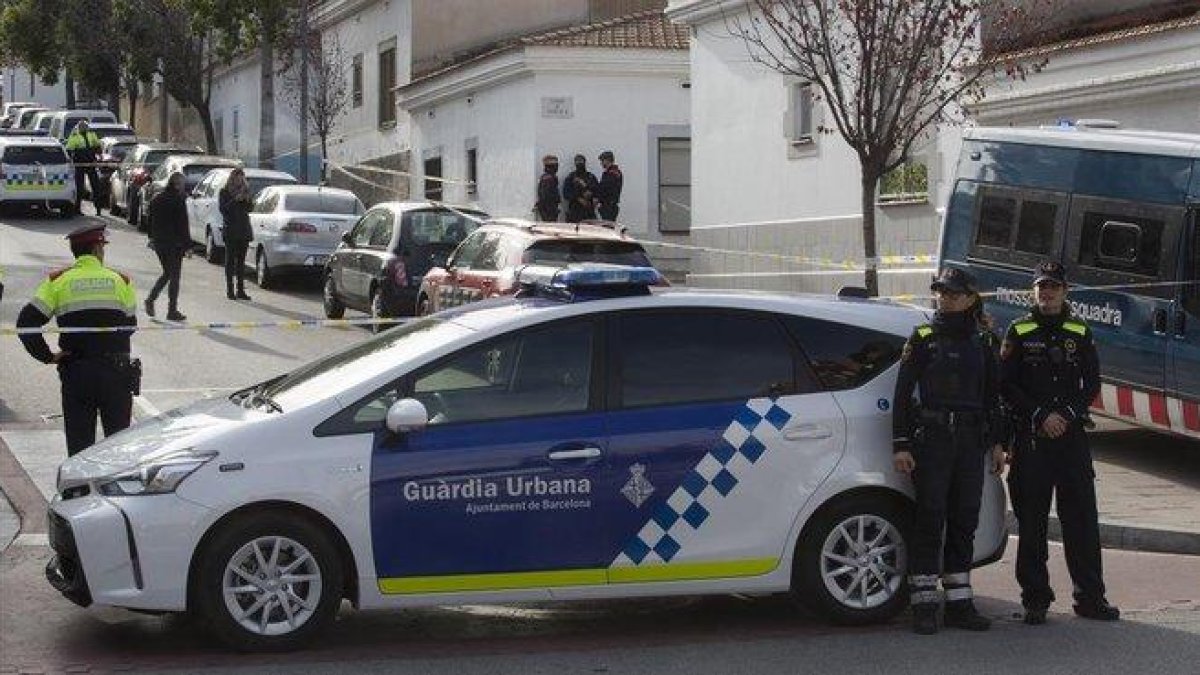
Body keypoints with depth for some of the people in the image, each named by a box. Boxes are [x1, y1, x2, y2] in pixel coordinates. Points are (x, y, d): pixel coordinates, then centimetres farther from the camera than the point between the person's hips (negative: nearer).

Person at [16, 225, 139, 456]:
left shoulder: (57, 281, 1)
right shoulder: (120, 281, 2)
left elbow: (26, 322, -7)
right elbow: (130, 325, 6)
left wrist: (47, 356, 0)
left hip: (76, 374, 0)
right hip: (117, 373, 0)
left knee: (79, 445, 7)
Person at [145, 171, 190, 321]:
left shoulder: (156, 199, 7)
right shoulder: (178, 200, -14)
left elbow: (151, 221, 15)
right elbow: (183, 225, -14)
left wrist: (152, 239, 24)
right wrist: (188, 245, -11)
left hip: (159, 242, 7)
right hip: (174, 244, -7)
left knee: (167, 273, 20)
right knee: (174, 275, 1)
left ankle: (151, 298, 5)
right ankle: (172, 310, 2)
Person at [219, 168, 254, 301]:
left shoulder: (244, 190, 13)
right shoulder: (224, 192, 0)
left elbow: (249, 209, 13)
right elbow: (223, 209, -9)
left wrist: (248, 200, -7)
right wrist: (235, 200, -19)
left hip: (244, 230, 4)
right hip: (231, 230, -4)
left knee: (241, 260, 5)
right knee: (230, 260, -3)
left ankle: (241, 290, 6)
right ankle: (230, 290, -3)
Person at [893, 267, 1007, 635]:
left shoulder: (981, 342, 13)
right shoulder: (922, 339, 2)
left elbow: (992, 395, 17)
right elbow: (903, 393, -1)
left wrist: (996, 443, 11)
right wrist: (901, 445, -9)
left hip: (970, 440, 4)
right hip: (931, 439, -4)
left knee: (965, 521, 6)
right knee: (930, 519, -5)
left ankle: (960, 603, 13)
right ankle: (924, 607, -2)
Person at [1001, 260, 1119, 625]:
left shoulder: (1080, 333, 10)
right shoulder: (1019, 333, 4)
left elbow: (1092, 384, 8)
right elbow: (1006, 385, -1)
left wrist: (1066, 415, -7)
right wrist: (1041, 417, -10)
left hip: (1072, 436, 2)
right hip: (1030, 438, -2)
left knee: (1082, 519, 1)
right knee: (1031, 521, 1)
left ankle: (1090, 596, 7)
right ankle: (1035, 599, 7)